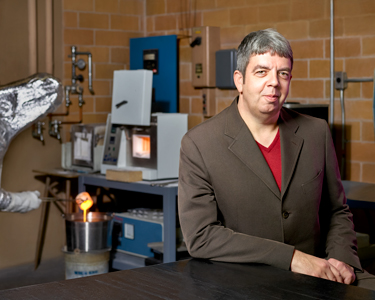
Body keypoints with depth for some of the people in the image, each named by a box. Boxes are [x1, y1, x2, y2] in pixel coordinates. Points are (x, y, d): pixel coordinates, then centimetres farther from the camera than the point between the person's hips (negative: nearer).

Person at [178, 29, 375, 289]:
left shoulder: (317, 133, 9)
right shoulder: (198, 144, -6)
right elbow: (200, 236, -13)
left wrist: (342, 260, -5)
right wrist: (291, 258, -18)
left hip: (314, 277, 4)